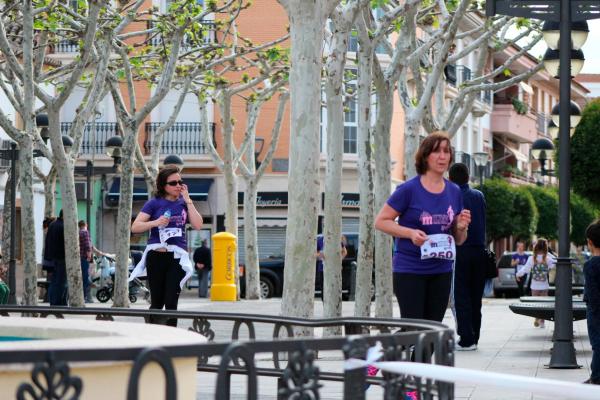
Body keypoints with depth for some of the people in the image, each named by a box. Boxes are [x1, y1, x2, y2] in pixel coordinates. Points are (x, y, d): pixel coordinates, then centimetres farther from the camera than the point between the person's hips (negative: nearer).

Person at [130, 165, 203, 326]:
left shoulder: (184, 203, 11)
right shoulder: (155, 203, 3)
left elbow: (198, 225, -2)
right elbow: (135, 227, -1)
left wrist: (188, 200, -2)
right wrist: (155, 223, -17)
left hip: (177, 257, 1)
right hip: (156, 256, -1)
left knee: (171, 302, -6)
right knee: (157, 302, 5)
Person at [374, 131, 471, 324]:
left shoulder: (454, 192, 8)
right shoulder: (409, 189, -8)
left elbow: (458, 240, 16)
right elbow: (381, 221, -6)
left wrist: (461, 227, -7)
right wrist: (410, 233, -19)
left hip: (441, 270, 5)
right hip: (409, 270, -5)